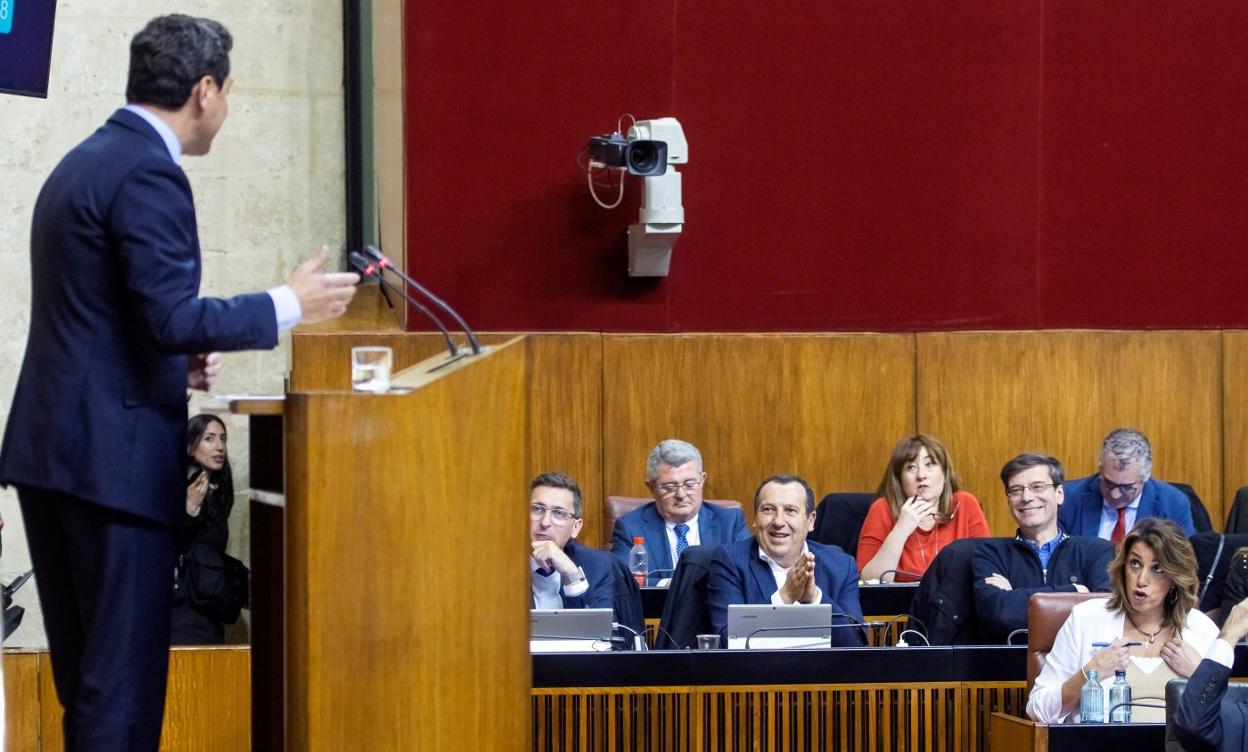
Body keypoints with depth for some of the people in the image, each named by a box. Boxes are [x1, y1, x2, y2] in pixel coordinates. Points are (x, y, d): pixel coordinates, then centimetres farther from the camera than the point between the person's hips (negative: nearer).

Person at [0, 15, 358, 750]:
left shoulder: (85, 161, 16)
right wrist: (289, 306, -11)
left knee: (87, 680, 13)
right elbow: (172, 317, -20)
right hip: (114, 456, -10)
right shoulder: (149, 174, -14)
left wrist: (177, 360, 16)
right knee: (124, 683, -5)